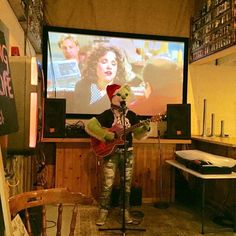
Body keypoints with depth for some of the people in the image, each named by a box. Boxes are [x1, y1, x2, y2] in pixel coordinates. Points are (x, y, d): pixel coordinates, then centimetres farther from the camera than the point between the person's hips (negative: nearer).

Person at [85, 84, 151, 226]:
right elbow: (89, 126, -14)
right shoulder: (107, 114, -5)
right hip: (111, 153, -3)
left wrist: (145, 129, -16)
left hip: (128, 153, 3)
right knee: (108, 184, 0)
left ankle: (125, 211, 24)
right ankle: (104, 212, 15)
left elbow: (138, 134, 6)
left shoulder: (131, 115, 4)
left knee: (126, 184, 10)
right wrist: (108, 135, -21)